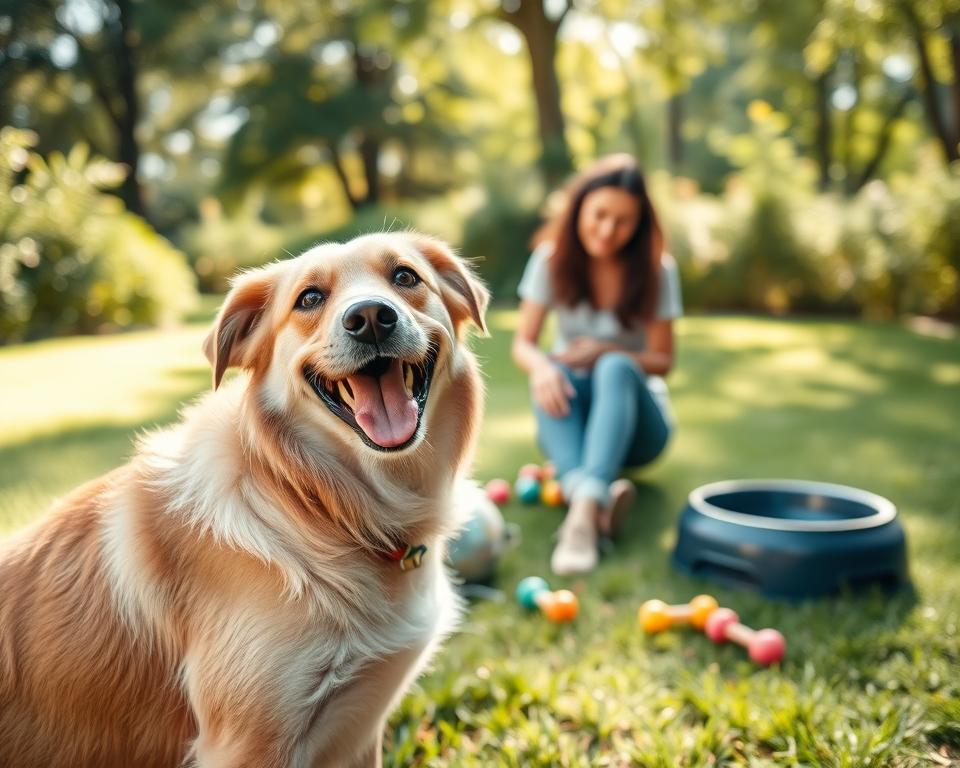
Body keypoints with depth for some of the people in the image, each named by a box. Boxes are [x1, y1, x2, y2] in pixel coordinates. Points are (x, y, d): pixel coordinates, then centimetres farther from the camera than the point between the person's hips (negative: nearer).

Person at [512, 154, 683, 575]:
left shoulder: (657, 271, -7)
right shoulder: (552, 260, -4)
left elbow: (663, 361, -5)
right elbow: (523, 344, -8)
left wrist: (604, 351, -24)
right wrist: (540, 366, -33)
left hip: (635, 419, -1)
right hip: (574, 414, 1)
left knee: (615, 368, -34)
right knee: (551, 375, -32)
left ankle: (585, 509, -54)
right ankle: (591, 493, -56)